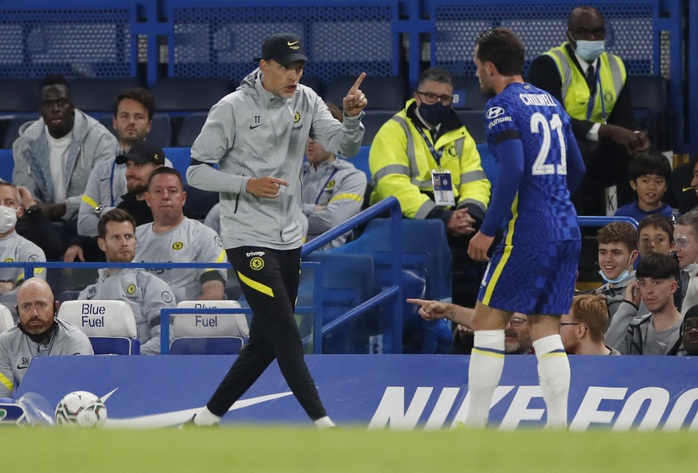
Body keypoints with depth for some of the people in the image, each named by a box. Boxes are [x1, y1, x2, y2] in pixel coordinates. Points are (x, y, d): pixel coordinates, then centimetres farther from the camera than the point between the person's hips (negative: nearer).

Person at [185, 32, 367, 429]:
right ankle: (322, 422, -14)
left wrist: (353, 117, -25)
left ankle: (210, 416, 21)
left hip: (289, 239, 6)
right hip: (248, 237, -6)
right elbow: (196, 172, -7)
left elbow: (345, 147, -4)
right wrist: (248, 184, -20)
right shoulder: (233, 109, -10)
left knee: (266, 341, 10)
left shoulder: (306, 102, 4)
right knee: (285, 333, -12)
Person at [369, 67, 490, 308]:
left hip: (450, 218, 5)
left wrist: (471, 212, -16)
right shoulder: (394, 131, -1)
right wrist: (440, 218, -23)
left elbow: (476, 181, 10)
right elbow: (393, 184, -15)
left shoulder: (460, 135, 18)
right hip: (404, 219, -5)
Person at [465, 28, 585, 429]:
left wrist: (488, 230, -14)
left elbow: (513, 170, -19)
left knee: (488, 319, -1)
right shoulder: (550, 102, 16)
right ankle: (558, 428, 0)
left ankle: (475, 428, -2)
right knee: (546, 327, 9)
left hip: (528, 230, -8)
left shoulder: (503, 106, -7)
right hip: (567, 229, 8)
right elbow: (577, 169, 20)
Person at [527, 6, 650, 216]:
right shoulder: (547, 66, -14)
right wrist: (607, 131, -31)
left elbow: (625, 117, 5)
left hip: (593, 151, 6)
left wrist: (636, 136, -21)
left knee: (638, 157, -17)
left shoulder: (615, 66, 8)